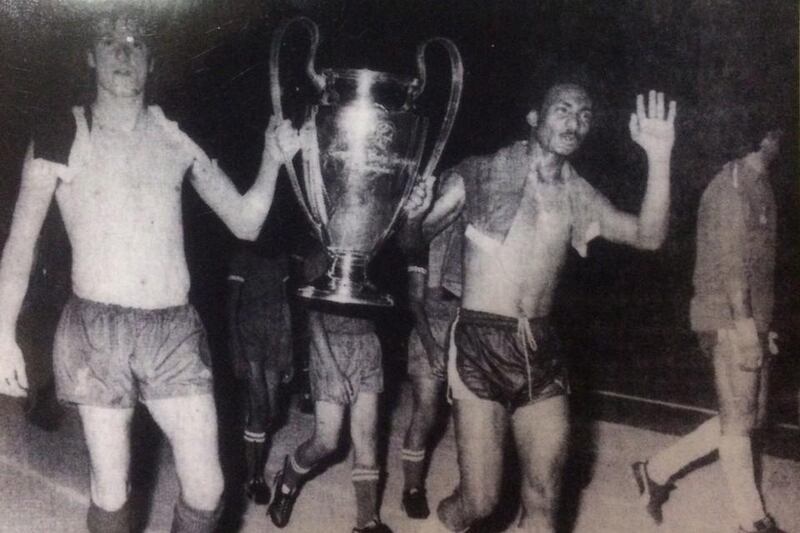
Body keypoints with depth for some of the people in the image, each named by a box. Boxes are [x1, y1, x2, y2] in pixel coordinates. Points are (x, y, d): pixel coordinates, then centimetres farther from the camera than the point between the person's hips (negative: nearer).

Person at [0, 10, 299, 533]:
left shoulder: (178, 137, 6)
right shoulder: (62, 138, 0)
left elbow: (245, 223, 10)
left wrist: (273, 162, -5)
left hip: (175, 330, 2)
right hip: (96, 330, -2)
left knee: (206, 488, 0)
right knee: (110, 490, 3)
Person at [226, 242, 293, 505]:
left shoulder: (279, 259, 8)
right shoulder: (243, 257, -7)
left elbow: (285, 304, 12)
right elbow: (232, 306, -9)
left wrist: (288, 353, 10)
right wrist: (237, 354, -14)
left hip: (275, 340, 5)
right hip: (249, 338, -5)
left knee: (270, 411, 5)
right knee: (258, 407, -10)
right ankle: (254, 477, 1)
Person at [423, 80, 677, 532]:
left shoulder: (578, 197, 11)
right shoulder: (483, 175, 0)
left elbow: (649, 237, 1)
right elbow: (414, 235, 4)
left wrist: (659, 158, -6)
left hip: (542, 351, 4)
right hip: (481, 343, -4)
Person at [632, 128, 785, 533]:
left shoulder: (758, 184, 19)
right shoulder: (735, 180, -9)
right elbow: (729, 253, -18)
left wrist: (761, 324, 17)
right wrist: (743, 320, -23)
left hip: (748, 319, 10)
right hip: (730, 319, -10)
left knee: (747, 418, 12)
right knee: (738, 420, -1)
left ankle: (657, 470, 18)